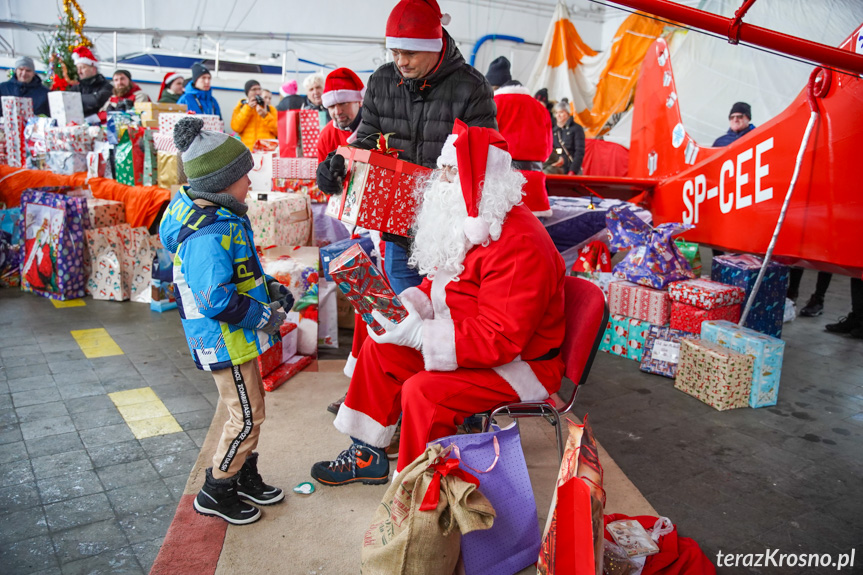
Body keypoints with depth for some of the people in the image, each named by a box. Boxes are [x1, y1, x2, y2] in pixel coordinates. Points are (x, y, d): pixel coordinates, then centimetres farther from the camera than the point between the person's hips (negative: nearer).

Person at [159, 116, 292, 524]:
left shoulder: (222, 218, 6)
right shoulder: (207, 237, -28)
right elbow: (217, 298, -32)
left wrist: (269, 288, 6)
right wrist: (266, 316, -21)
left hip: (237, 336, 10)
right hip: (224, 341, -10)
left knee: (248, 411, 21)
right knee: (247, 417, 2)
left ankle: (244, 477, 39)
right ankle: (215, 493, 21)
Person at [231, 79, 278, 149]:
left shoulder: (270, 109, 16)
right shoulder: (239, 107, 15)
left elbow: (278, 130, 5)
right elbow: (236, 128, -2)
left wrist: (266, 115, -7)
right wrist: (248, 109, -3)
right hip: (248, 150, 0)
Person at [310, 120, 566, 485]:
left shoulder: (519, 246, -29)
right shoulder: (467, 224, 4)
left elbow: (500, 339, -32)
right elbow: (439, 284, 14)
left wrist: (420, 334, -33)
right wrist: (404, 305, -7)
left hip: (519, 364, -10)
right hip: (462, 339, 10)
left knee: (423, 390, -28)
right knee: (380, 348, 5)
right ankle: (368, 456, 17)